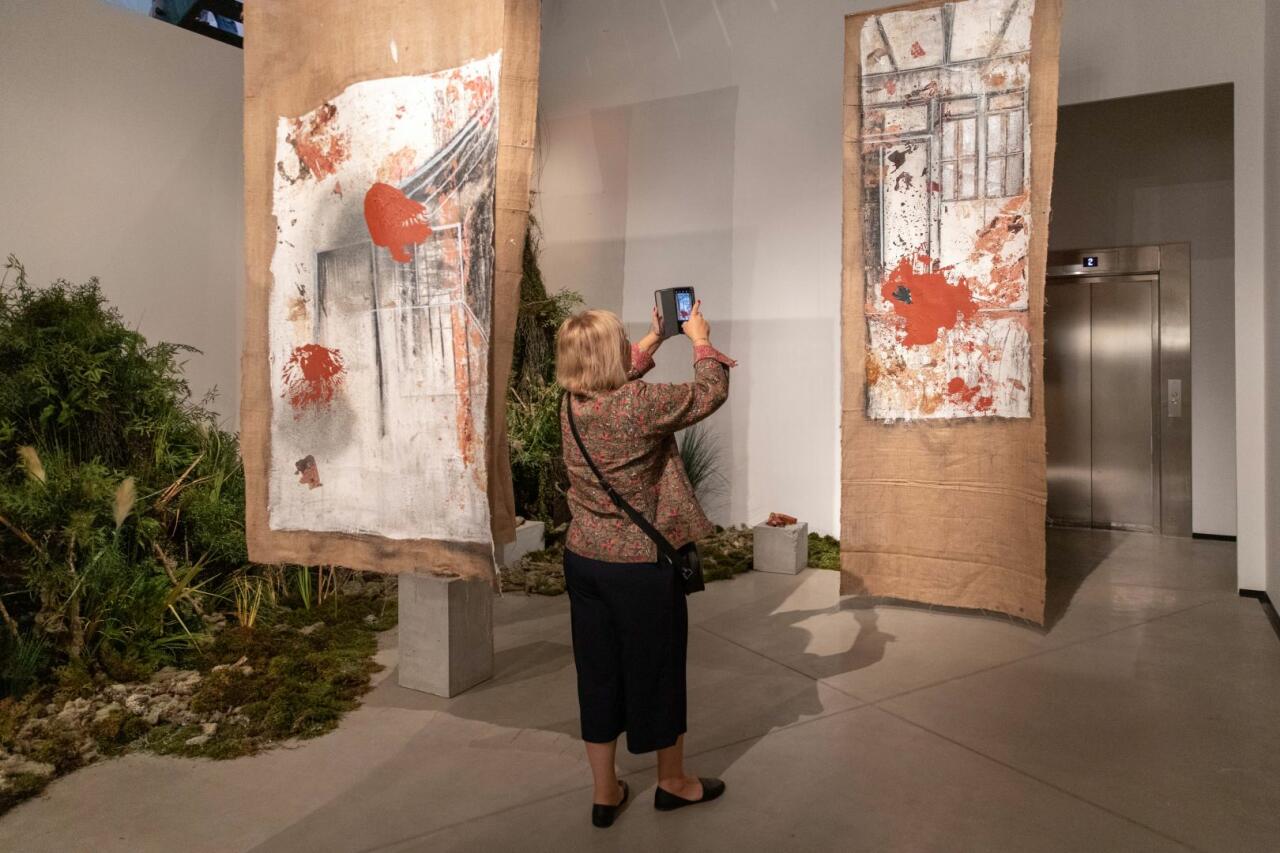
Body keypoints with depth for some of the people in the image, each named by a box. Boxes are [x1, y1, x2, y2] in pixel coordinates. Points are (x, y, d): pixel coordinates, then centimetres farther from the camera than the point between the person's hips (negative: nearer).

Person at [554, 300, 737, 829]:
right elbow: (711, 392, -8)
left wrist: (655, 338, 24)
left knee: (597, 670, 17)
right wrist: (700, 339, 7)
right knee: (656, 669, 15)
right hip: (640, 566, -6)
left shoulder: (572, 404, -1)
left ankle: (604, 793, 33)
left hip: (582, 560, 6)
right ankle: (672, 781, 37)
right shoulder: (641, 404, -22)